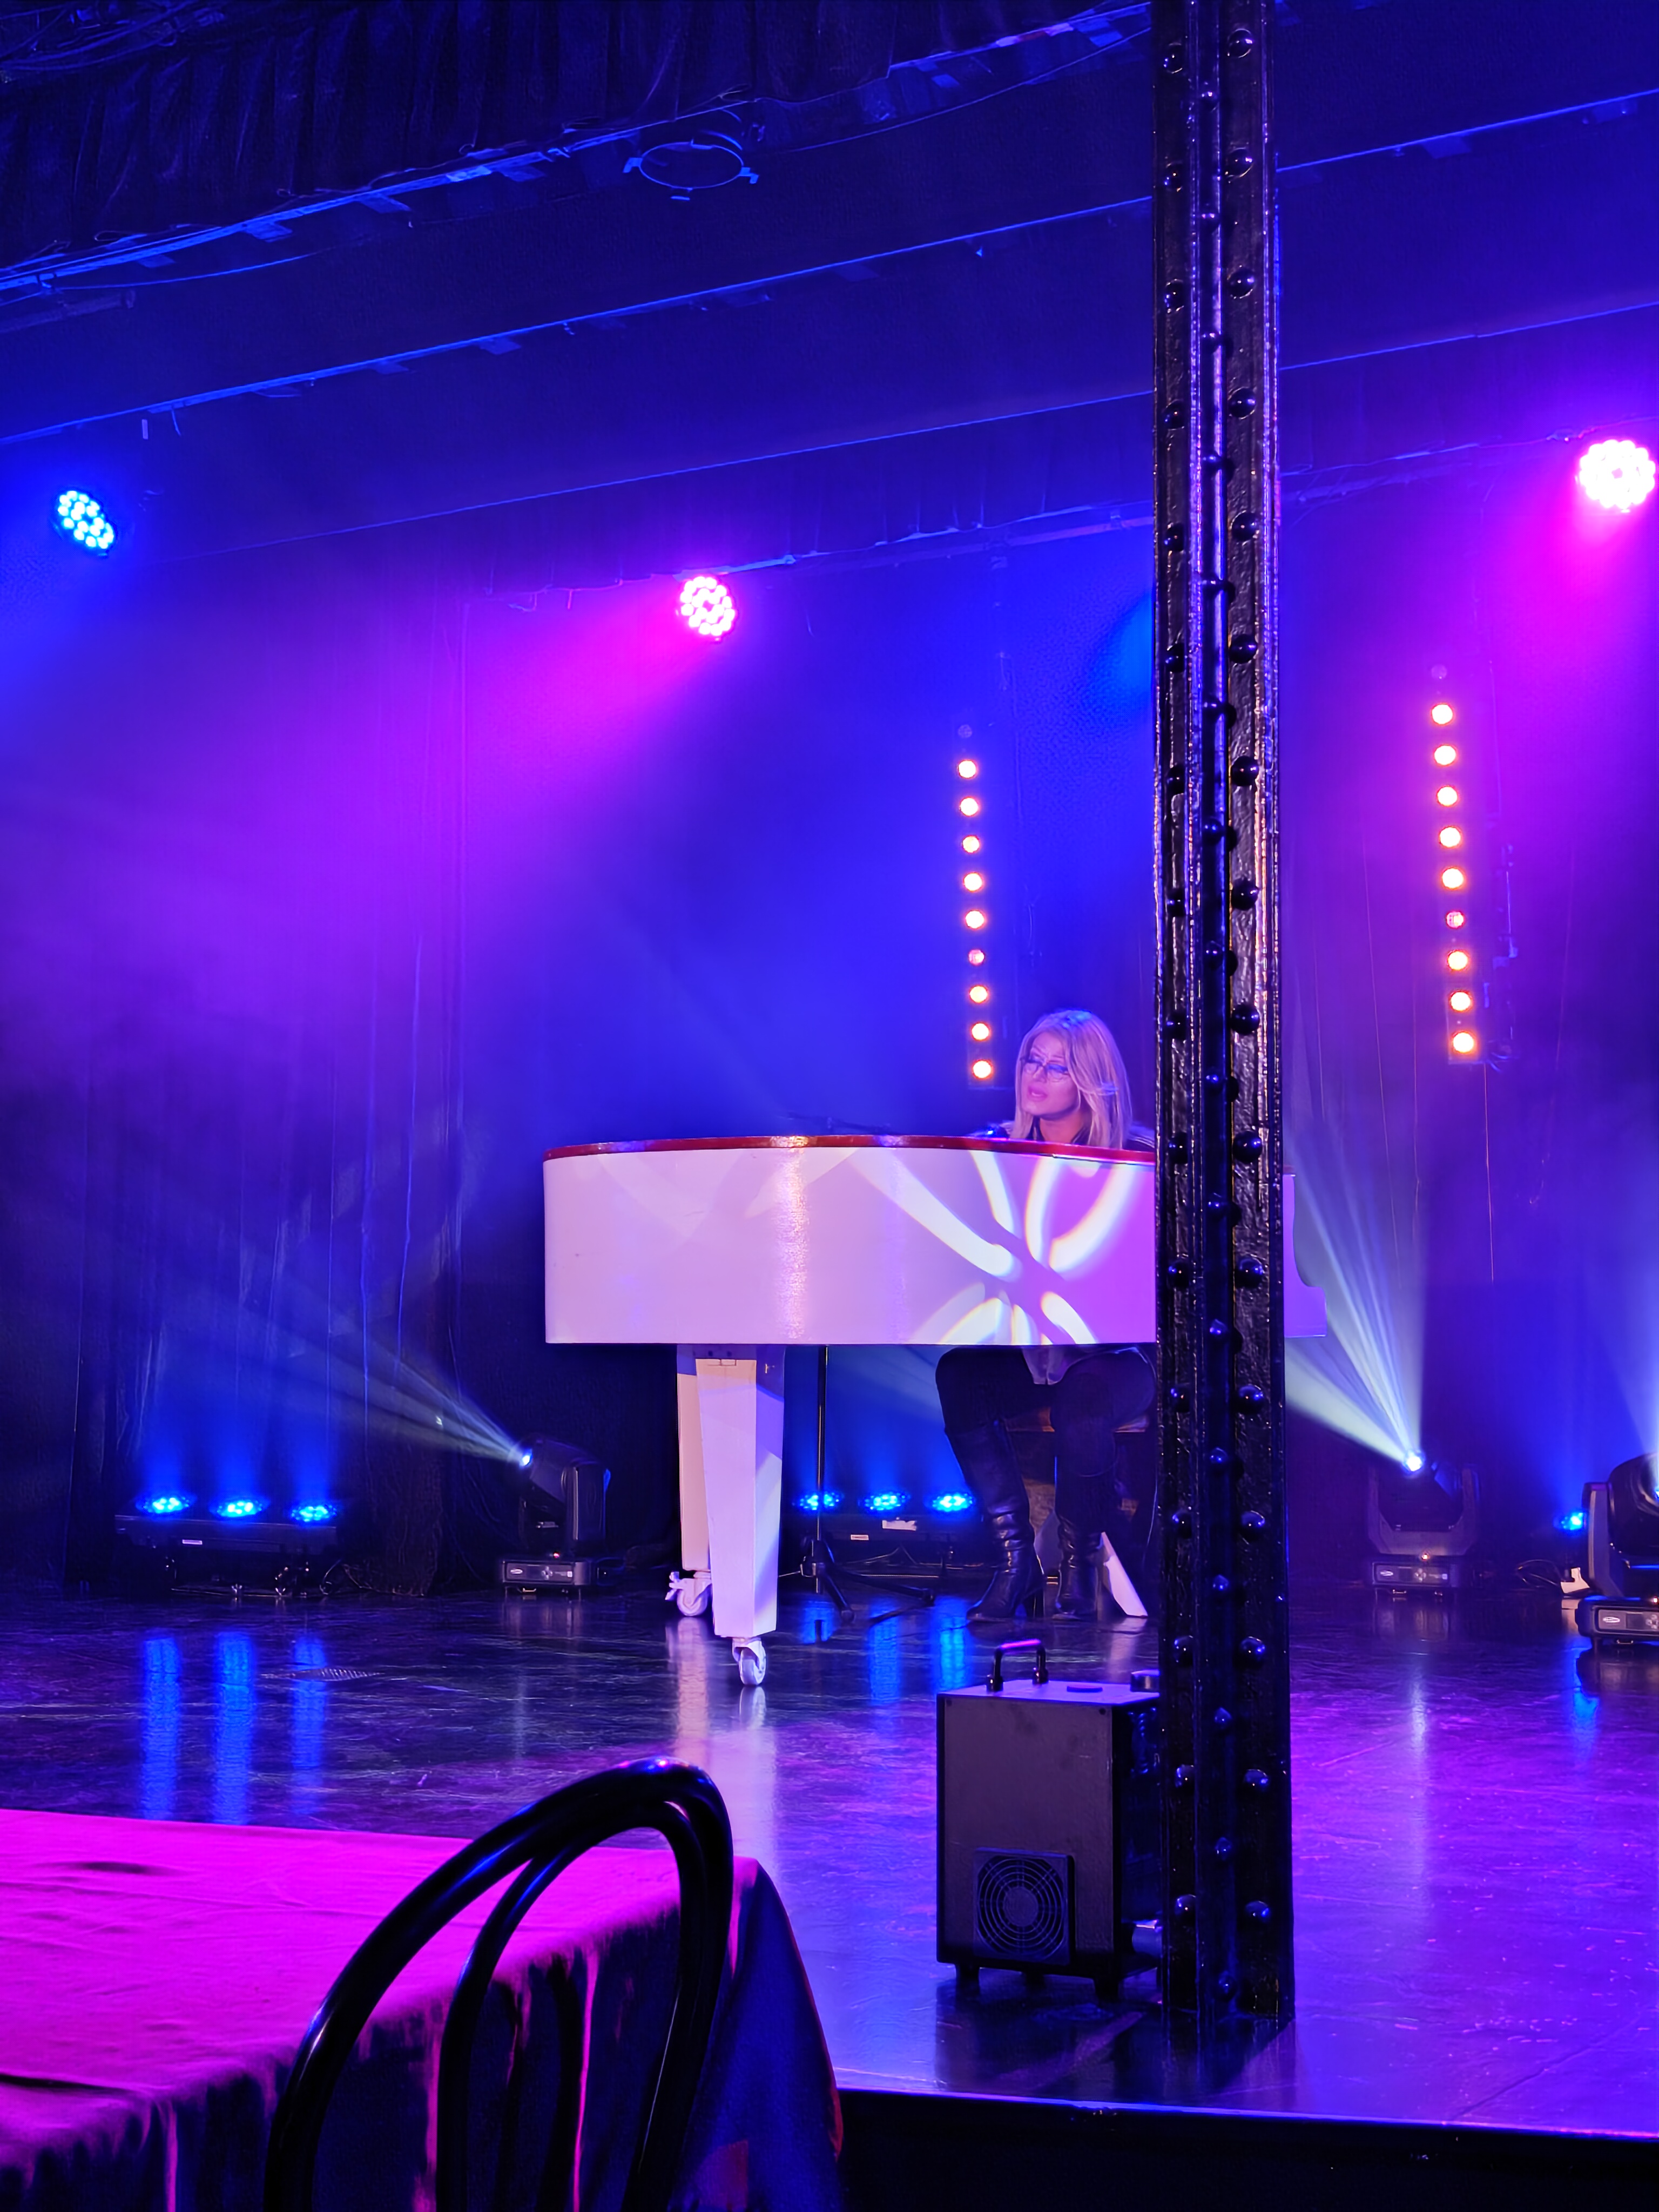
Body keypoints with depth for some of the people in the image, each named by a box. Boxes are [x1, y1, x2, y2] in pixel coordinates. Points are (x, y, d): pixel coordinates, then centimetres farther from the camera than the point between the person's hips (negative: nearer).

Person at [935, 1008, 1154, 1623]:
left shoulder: (1136, 1157, -1)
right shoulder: (998, 1148, 8)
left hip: (1111, 1352, -3)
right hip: (1023, 1350, 3)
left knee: (1081, 1395, -35)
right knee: (959, 1374, -28)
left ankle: (1078, 1562, -11)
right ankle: (1014, 1555, -18)